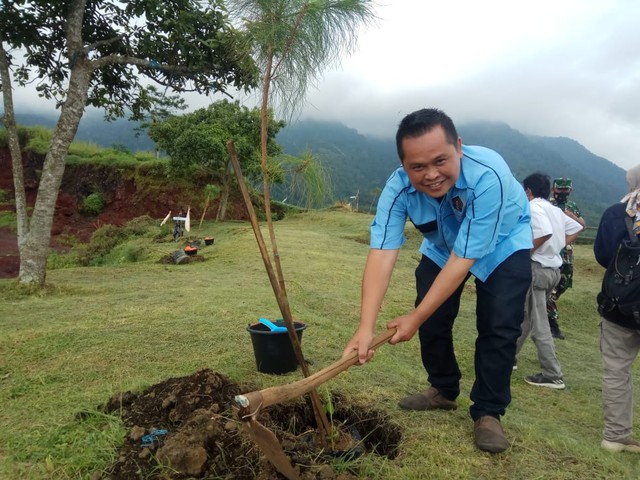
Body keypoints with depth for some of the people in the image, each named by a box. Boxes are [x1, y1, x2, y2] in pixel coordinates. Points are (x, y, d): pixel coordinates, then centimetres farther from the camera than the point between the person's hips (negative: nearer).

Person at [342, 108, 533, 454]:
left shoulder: (488, 175, -41)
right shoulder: (398, 188, -30)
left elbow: (464, 259, -38)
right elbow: (382, 254, -38)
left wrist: (415, 317, -37)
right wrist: (365, 327, -49)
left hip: (502, 246, -3)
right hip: (441, 246, 4)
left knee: (498, 327, -12)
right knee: (432, 319, 2)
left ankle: (488, 412, 8)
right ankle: (444, 391, 27)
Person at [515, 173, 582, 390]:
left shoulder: (533, 207, -13)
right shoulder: (555, 210, 13)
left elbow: (545, 233, -29)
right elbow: (576, 228, 21)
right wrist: (559, 246, 15)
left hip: (536, 268, -9)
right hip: (553, 268, 9)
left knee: (538, 325, -3)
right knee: (524, 316, 20)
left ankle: (553, 376, 1)